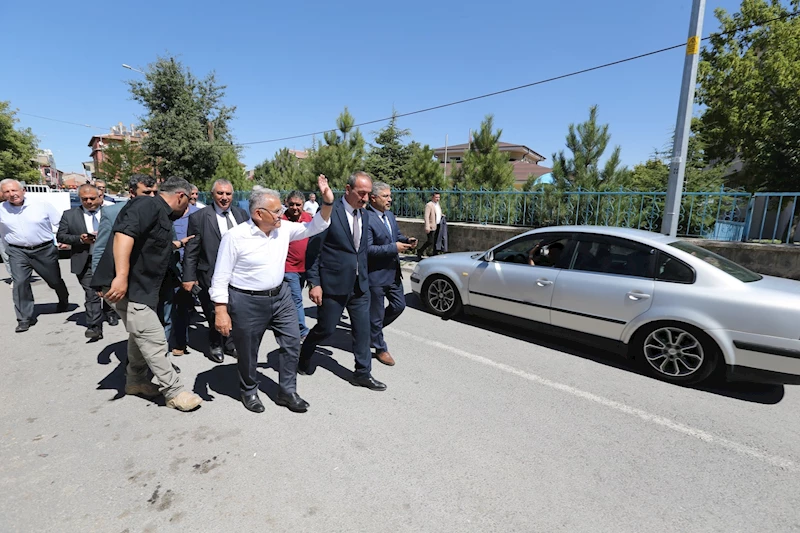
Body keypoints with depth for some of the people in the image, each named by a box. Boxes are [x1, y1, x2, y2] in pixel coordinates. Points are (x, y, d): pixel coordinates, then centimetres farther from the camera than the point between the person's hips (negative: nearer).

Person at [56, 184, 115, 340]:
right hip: (85, 262, 0)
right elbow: (60, 236, 6)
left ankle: (109, 310, 43)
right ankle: (95, 327, -1)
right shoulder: (69, 215, 6)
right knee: (91, 294, -3)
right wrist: (80, 239, -12)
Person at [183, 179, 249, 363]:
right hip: (212, 277, -3)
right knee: (215, 314, 11)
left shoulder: (241, 214, 3)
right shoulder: (198, 217, -7)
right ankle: (215, 345, 35)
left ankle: (230, 344, 35)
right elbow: (191, 251, -6)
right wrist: (189, 277, -7)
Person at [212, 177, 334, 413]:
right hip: (247, 302, -5)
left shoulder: (283, 228, -2)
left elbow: (314, 227, 3)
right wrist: (221, 312, -14)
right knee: (247, 351, 12)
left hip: (280, 296, 5)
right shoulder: (235, 236, -16)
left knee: (292, 342, 7)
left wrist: (328, 202, -12)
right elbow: (220, 278, -12)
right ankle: (249, 391, 38)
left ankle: (287, 392, 25)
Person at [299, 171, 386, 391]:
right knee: (326, 328, 9)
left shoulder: (364, 216, 8)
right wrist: (314, 283, -14)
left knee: (363, 329, 9)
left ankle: (363, 373, 25)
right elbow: (313, 249, -12)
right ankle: (304, 356, 38)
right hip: (334, 284, -6)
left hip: (359, 284, 6)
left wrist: (364, 276, 13)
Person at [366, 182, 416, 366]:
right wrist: (394, 248, -25)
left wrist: (406, 240, -3)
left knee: (399, 305, 17)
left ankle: (373, 328, 39)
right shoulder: (367, 219, -19)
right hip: (375, 275, -8)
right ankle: (380, 349, 26)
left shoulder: (390, 215, 8)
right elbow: (367, 249, -24)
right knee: (376, 313, 8)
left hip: (393, 272, 8)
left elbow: (397, 235, 19)